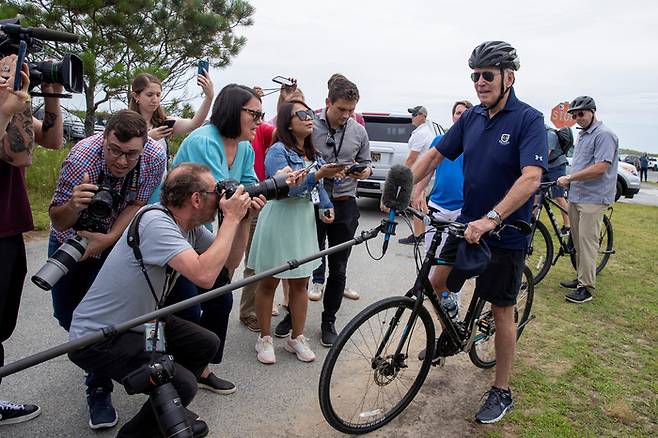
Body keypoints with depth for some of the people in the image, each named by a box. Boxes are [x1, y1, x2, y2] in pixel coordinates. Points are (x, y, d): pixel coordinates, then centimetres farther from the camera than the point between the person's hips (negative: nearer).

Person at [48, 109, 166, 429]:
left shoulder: (155, 157, -28)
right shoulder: (81, 157, -34)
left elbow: (136, 205, -13)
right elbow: (58, 221, -26)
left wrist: (109, 238, -26)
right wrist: (72, 205, -49)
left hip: (115, 238, 0)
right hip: (70, 239, 0)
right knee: (65, 313, 10)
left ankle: (99, 389, 7)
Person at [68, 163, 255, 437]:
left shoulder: (191, 228, -1)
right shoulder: (155, 222, -28)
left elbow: (230, 261, 7)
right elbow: (204, 275, -39)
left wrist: (242, 218, -7)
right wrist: (231, 218, -29)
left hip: (139, 321, 10)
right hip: (96, 338, -9)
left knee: (206, 344, 12)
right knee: (183, 385, -22)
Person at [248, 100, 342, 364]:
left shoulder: (313, 153, 12)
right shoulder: (278, 151, -11)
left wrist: (327, 206, 3)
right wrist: (319, 174, -31)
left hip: (305, 220, 7)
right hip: (280, 219, -6)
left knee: (301, 282, 10)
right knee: (268, 282, 5)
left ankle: (296, 337, 23)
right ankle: (265, 338, 19)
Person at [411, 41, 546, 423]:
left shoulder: (528, 119, -15)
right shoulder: (472, 117, 2)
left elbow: (531, 177, -27)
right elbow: (435, 154, 5)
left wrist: (491, 219, -38)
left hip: (506, 232, -5)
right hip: (468, 223, 6)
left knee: (502, 310, 5)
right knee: (437, 283, 10)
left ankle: (502, 392, 21)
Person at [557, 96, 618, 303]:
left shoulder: (604, 134, -12)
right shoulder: (583, 134, 18)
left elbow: (600, 168, -21)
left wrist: (570, 177, -19)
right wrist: (568, 181, 10)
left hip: (593, 198, -9)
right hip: (576, 196, 9)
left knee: (587, 240, -9)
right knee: (578, 240, 13)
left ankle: (587, 287, -3)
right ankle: (581, 278, 25)